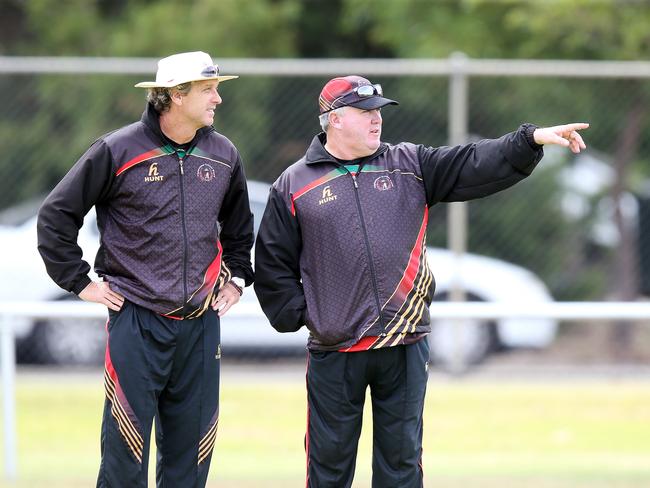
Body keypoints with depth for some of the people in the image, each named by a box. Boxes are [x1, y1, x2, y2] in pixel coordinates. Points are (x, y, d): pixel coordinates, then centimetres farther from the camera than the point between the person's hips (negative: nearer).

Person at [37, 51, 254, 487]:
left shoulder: (224, 156, 8)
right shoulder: (118, 152, -8)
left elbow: (239, 224, 28)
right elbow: (57, 215, -1)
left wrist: (237, 277, 20)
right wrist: (81, 282, -3)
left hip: (201, 322, 5)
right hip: (136, 321, -5)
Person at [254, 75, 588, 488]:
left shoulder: (411, 166, 9)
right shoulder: (294, 186, 3)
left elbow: (474, 166, -3)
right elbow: (274, 264, 7)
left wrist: (533, 140, -16)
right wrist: (300, 315, -2)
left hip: (406, 346, 2)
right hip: (333, 352, -2)